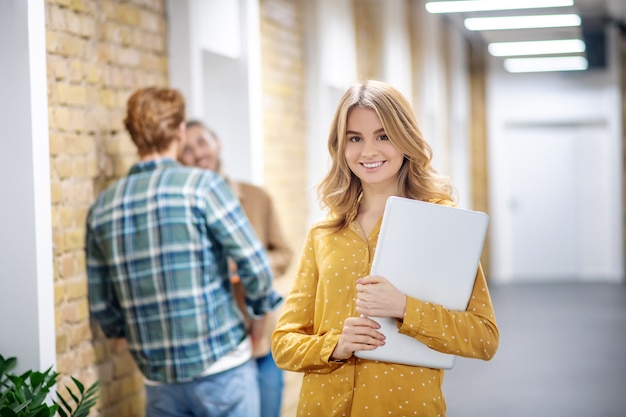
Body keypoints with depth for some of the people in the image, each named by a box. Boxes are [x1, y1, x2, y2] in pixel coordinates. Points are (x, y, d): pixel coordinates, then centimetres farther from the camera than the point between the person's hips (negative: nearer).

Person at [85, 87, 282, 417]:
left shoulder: (102, 208, 4)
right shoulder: (202, 185, -9)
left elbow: (101, 307, 8)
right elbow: (255, 265, -13)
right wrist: (261, 307, 7)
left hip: (158, 379, 4)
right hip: (221, 367, -4)